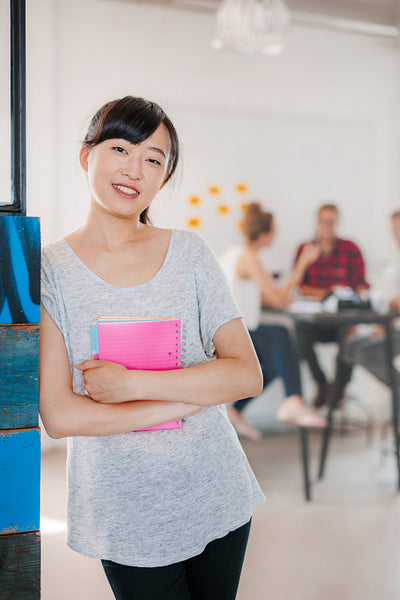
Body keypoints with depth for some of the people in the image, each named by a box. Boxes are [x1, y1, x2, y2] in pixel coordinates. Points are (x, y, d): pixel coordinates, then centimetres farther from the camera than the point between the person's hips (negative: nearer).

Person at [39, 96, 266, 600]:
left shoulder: (188, 253, -1)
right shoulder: (50, 271, -7)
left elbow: (247, 374, -7)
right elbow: (59, 415, -15)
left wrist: (132, 384, -17)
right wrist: (189, 399, -15)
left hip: (217, 496, 3)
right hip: (126, 516, -2)